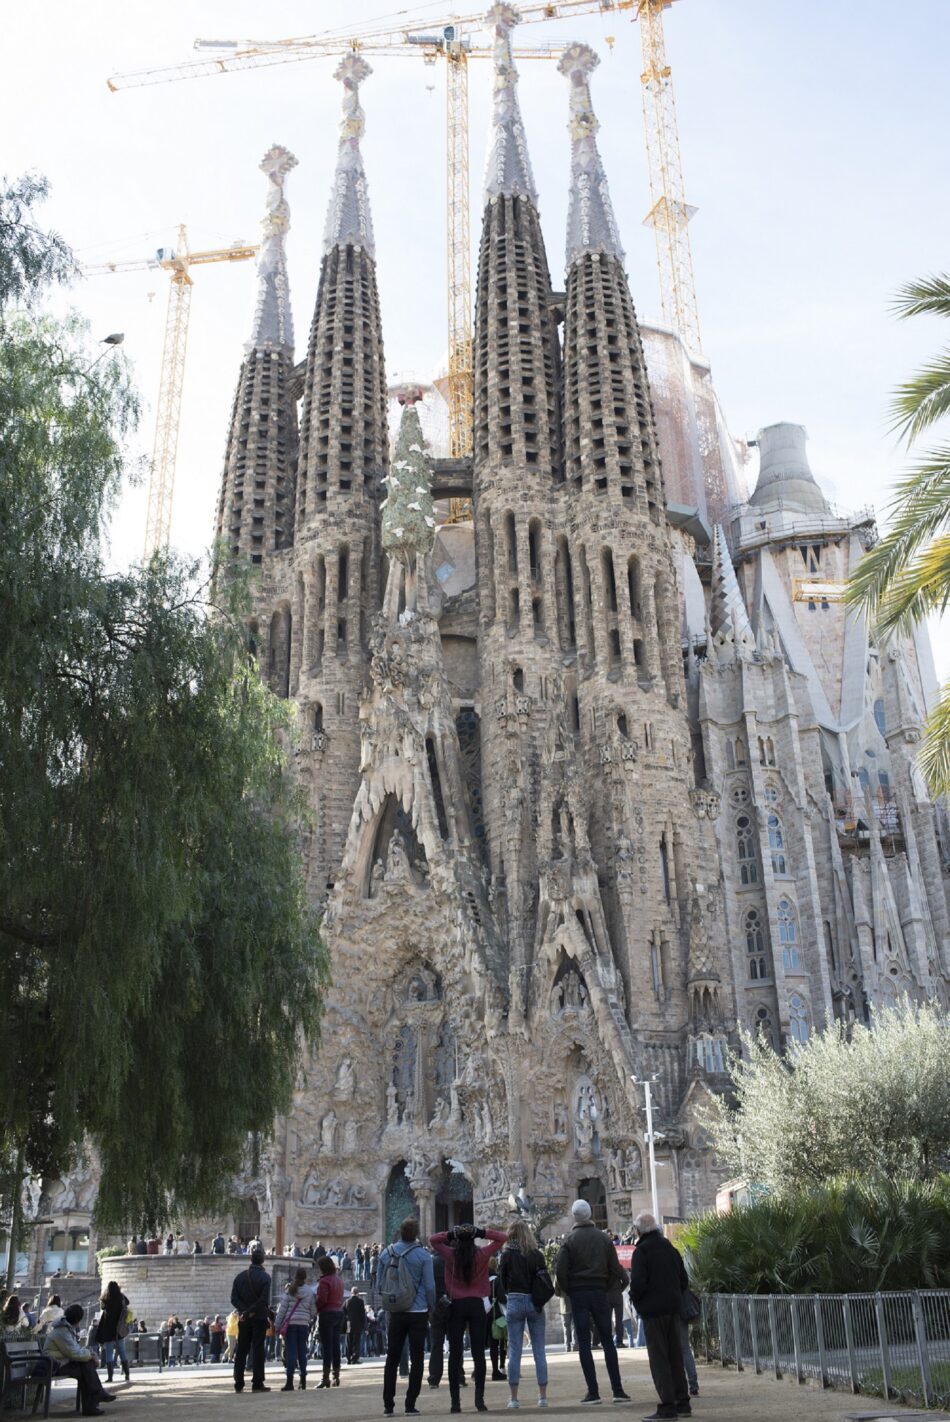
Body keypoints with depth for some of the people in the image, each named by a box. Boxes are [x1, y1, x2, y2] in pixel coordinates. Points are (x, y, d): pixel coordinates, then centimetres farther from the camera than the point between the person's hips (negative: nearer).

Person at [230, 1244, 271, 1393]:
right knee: (258, 1350, 0)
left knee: (241, 1350, 9)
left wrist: (244, 1311, -7)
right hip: (259, 1318, -4)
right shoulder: (265, 1277, -8)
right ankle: (257, 1383, -3)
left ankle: (239, 1384, 9)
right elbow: (264, 1300, -17)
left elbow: (234, 1299, 0)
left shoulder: (240, 1276, 6)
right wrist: (250, 1312, -12)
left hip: (243, 1319, 4)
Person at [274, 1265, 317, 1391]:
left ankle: (290, 1382, -7)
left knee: (291, 1351, -2)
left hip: (290, 1323, -2)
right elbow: (313, 1311, 4)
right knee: (302, 1351, 11)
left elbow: (282, 1309, -2)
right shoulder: (310, 1292, 3)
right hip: (304, 1324, 2)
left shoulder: (290, 1291, -2)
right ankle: (303, 1380, 14)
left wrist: (277, 1325, 3)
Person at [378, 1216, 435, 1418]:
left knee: (392, 1358, 12)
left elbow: (379, 1284, 3)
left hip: (395, 1313, 3)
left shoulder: (386, 1253, -1)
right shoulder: (423, 1255, -11)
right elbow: (430, 1286, -9)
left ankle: (388, 1405, 11)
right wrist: (431, 1307, 7)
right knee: (416, 1359, 6)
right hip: (418, 1312, -3)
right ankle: (411, 1404, 4)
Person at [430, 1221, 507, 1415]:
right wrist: (481, 1233, -3)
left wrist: (450, 1234, 1)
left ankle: (455, 1401, 3)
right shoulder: (482, 1254, -5)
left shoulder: (450, 1255, -4)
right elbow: (502, 1237, 5)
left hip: (456, 1306, 0)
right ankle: (479, 1400, 1)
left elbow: (432, 1239, 11)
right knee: (478, 1354, 3)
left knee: (455, 1354, 5)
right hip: (477, 1305, 0)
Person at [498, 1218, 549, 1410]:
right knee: (539, 1350, 8)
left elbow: (502, 1281, 1)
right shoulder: (537, 1255, -2)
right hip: (535, 1302, 1)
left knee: (514, 1351, 4)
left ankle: (514, 1398, 5)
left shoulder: (507, 1255, -5)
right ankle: (543, 1396, 11)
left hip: (515, 1302, -1)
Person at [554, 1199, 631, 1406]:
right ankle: (617, 1390, 5)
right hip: (599, 1292, 2)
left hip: (578, 1294, -2)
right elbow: (615, 1268, 1)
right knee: (607, 1341, 9)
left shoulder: (570, 1239, -5)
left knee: (584, 1343, 2)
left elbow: (560, 1269, -11)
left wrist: (567, 1290, 3)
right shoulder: (603, 1238, 3)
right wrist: (606, 1286, 12)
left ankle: (593, 1391, -1)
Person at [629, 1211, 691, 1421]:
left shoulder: (641, 1251, -13)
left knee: (658, 1357, -2)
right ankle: (682, 1402, 18)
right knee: (675, 1355, 14)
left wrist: (635, 1298, 0)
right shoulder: (670, 1248, 10)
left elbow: (638, 1282, -19)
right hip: (673, 1307, 7)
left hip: (653, 1309, -7)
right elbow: (684, 1280, 13)